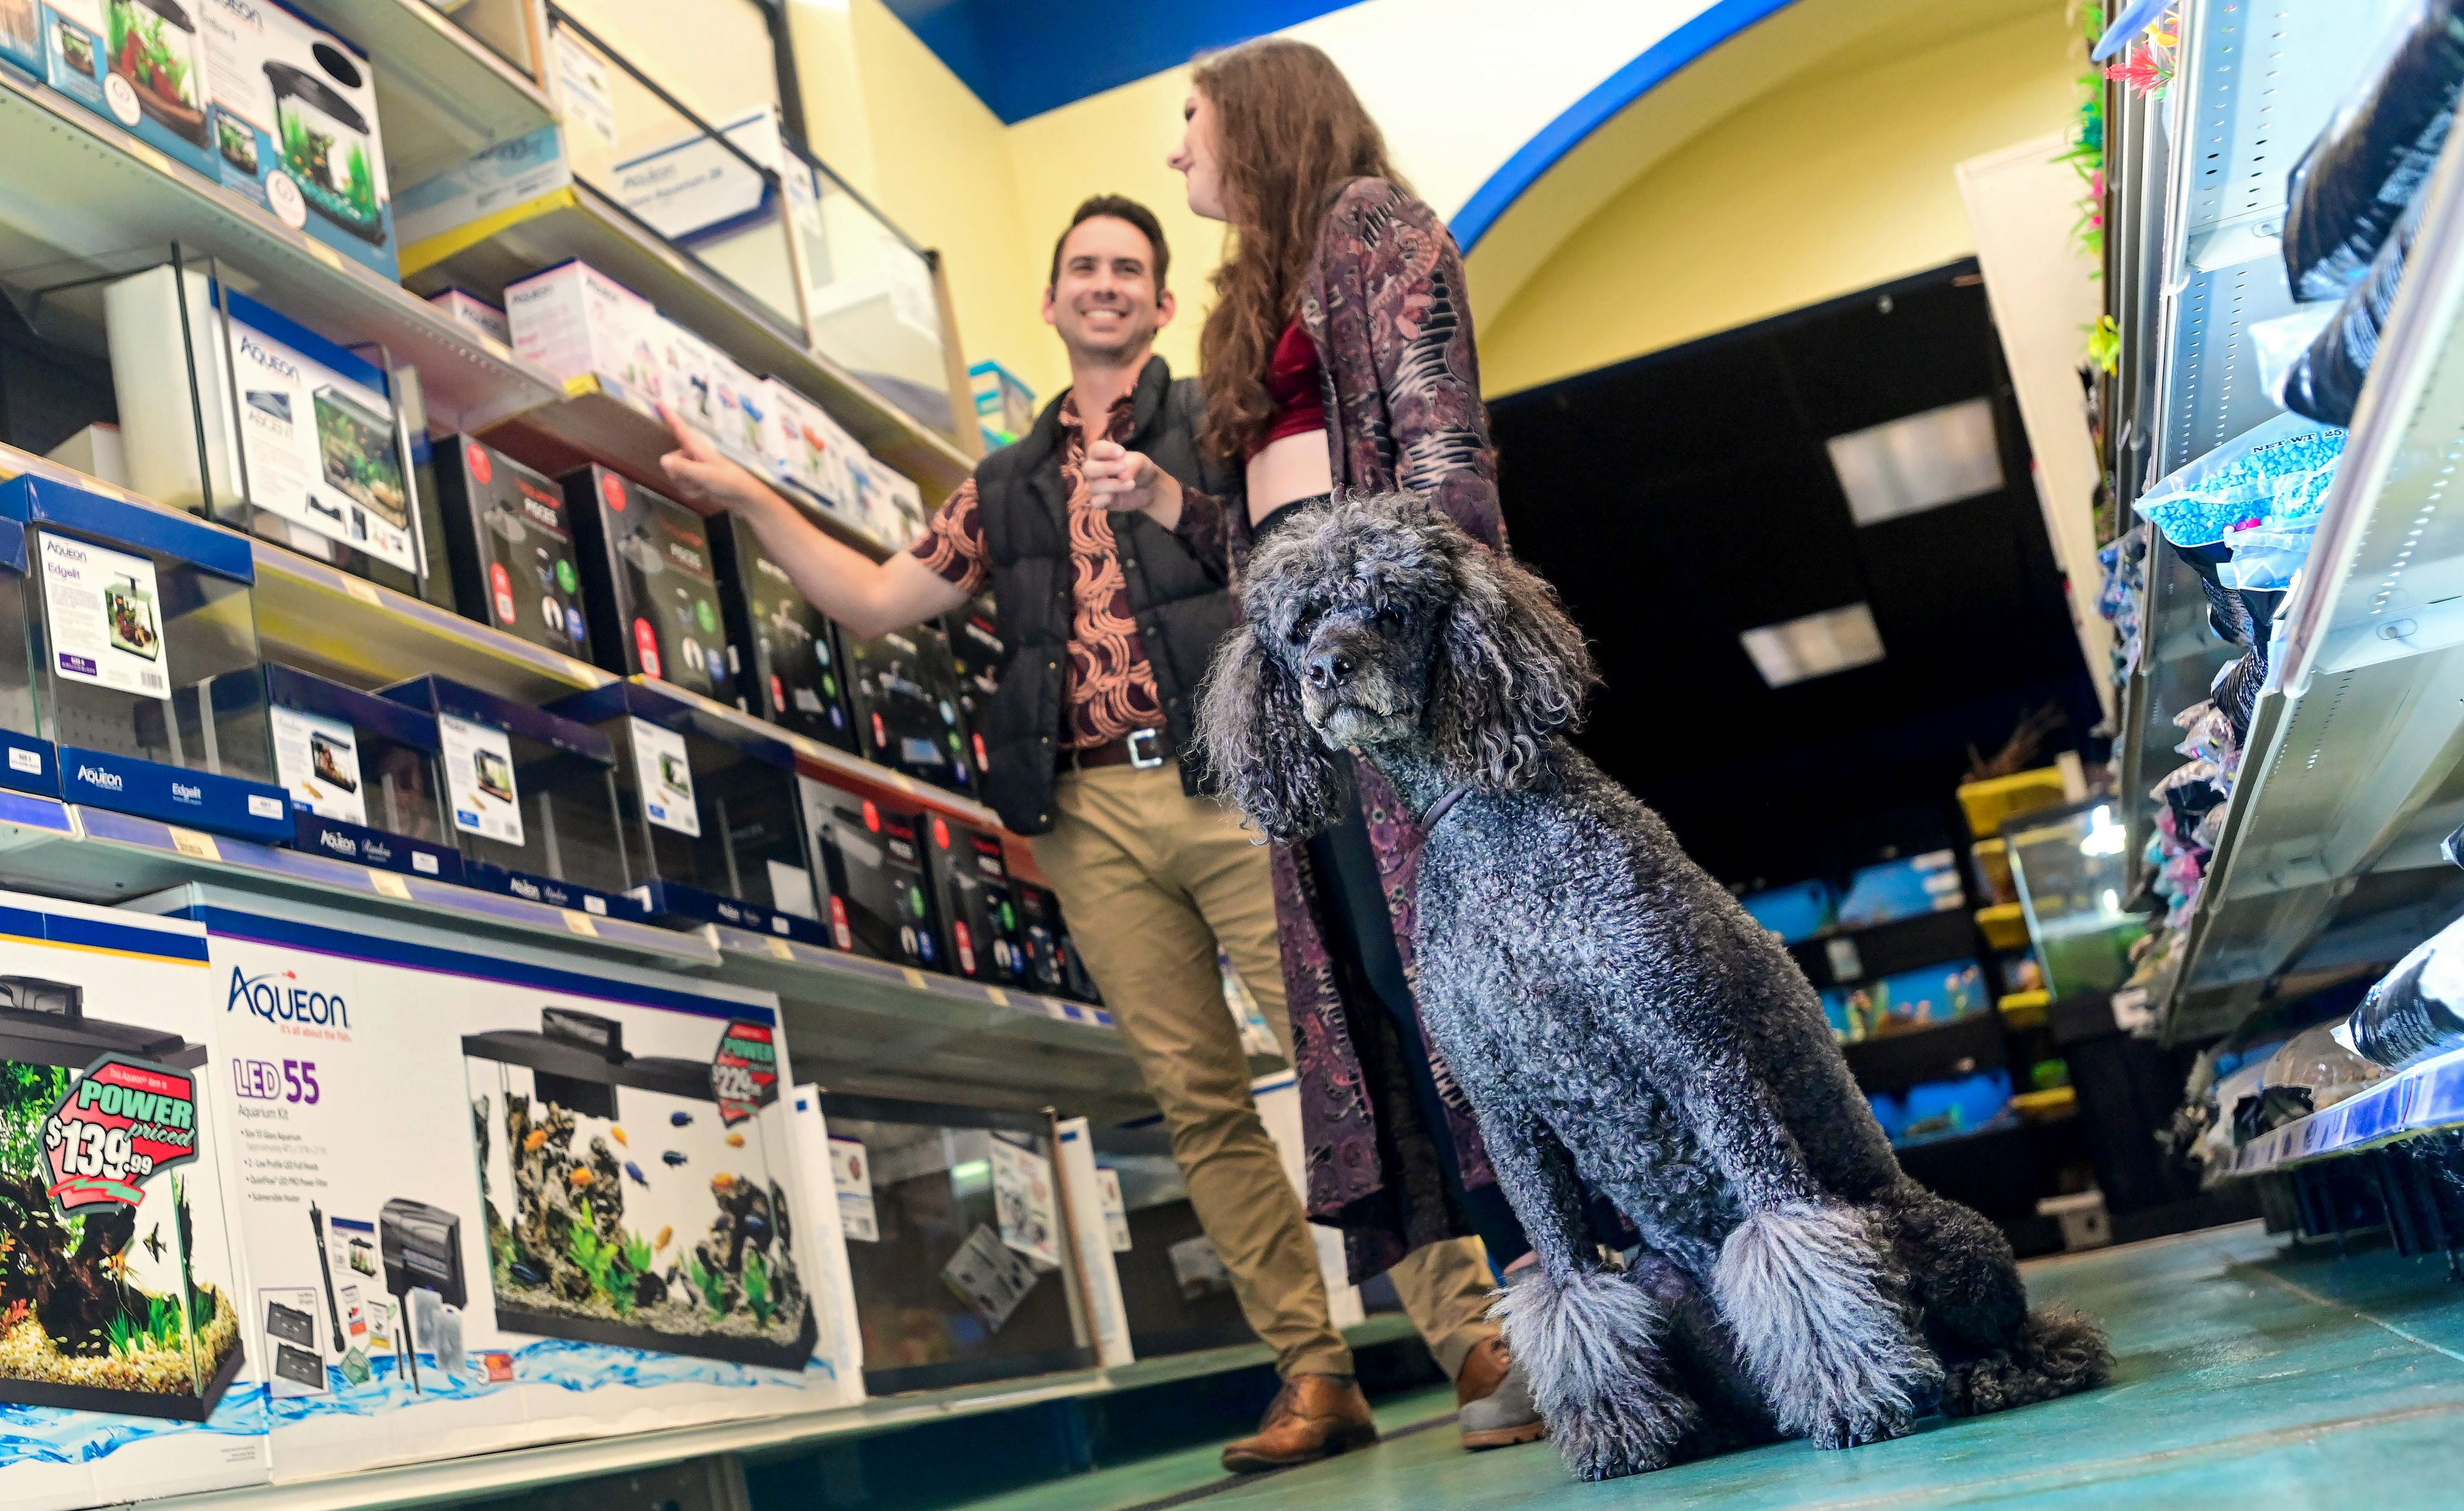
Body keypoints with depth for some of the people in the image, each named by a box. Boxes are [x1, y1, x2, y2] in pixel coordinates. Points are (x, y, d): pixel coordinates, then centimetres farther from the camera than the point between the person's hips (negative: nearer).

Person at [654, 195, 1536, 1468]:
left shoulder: (1215, 421, 12)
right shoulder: (1008, 486, 23)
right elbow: (875, 601, 23)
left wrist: (1172, 502, -13)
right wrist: (745, 498, 19)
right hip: (1091, 815, 4)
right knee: (1199, 1100, 1)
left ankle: (1471, 1336, -4)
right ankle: (1315, 1376, 6)